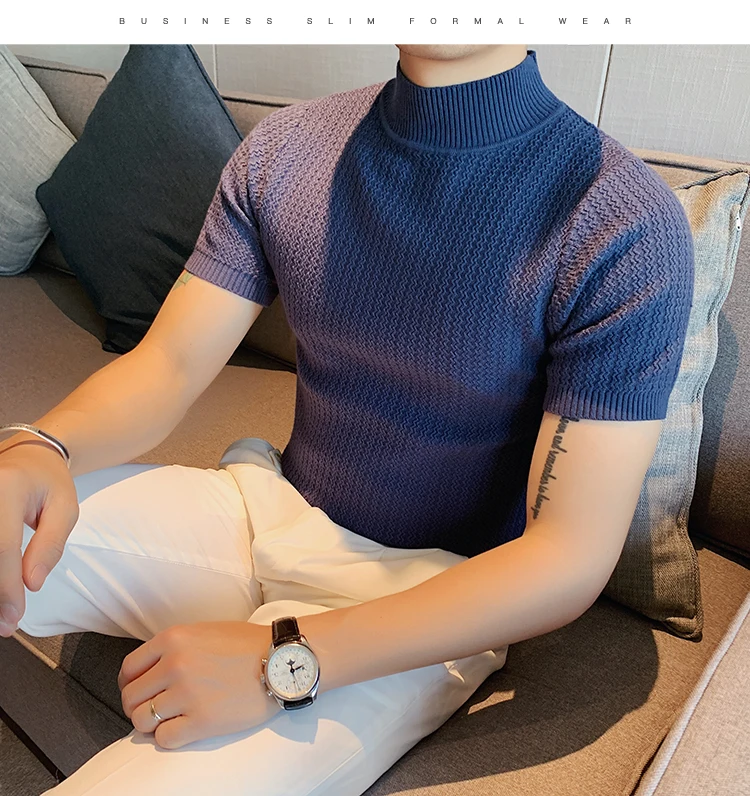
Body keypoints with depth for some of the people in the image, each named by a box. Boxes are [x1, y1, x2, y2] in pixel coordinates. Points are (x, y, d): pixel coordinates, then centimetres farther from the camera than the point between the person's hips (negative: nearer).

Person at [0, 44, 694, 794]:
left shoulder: (628, 227, -18)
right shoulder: (283, 147, -3)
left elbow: (571, 559, -19)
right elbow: (169, 363, 0)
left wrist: (283, 659, -27)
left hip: (420, 602, -4)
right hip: (266, 506, 5)